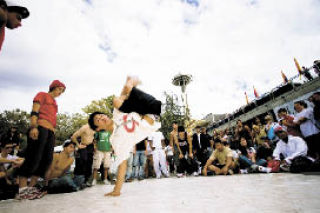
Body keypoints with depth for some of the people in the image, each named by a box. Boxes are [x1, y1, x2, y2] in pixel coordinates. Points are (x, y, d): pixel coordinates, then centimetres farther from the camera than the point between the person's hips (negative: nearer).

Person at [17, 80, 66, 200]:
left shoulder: (54, 103, 29)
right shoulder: (42, 95, 9)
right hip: (40, 128, -8)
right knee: (34, 158, -11)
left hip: (50, 132, 8)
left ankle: (31, 187, 11)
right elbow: (34, 112, -5)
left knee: (47, 159, 2)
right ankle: (22, 190, -3)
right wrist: (33, 126, -18)